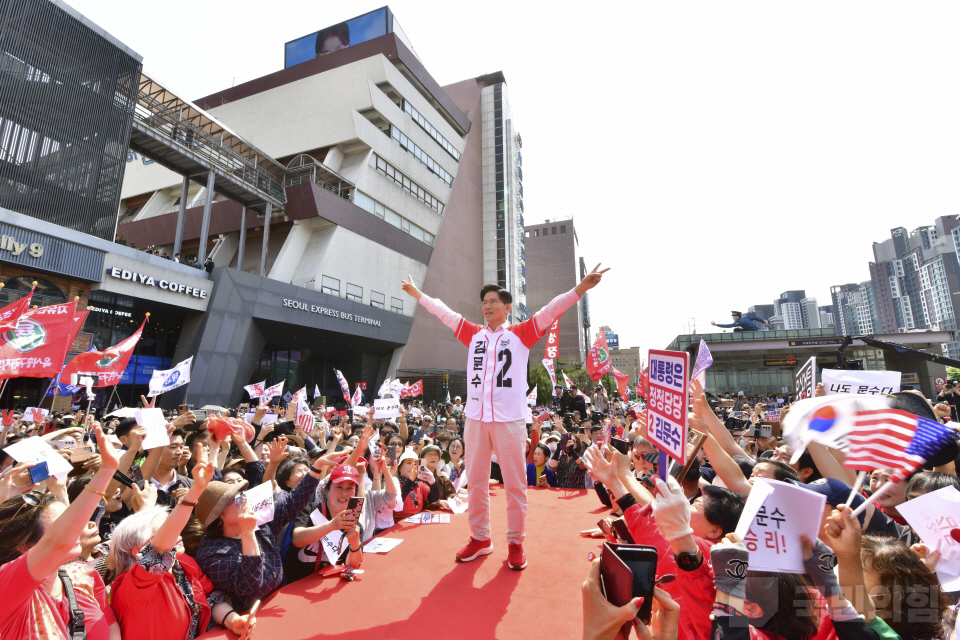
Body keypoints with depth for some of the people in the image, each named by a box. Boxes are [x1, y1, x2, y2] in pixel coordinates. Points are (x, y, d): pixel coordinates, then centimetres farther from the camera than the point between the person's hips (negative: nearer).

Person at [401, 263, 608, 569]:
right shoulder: (474, 334, 12)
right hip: (475, 418, 4)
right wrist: (417, 294, 29)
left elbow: (551, 310, -7)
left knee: (514, 484, 5)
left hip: (510, 420, -3)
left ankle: (515, 543, 23)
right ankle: (480, 538, 30)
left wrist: (580, 289, -18)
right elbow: (444, 312, 20)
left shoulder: (521, 333, 3)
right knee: (476, 481, 13)